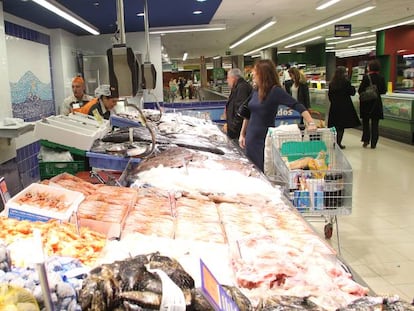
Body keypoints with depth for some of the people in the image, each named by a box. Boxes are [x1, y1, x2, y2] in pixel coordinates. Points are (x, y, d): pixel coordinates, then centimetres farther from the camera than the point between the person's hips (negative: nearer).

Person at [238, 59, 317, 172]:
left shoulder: (275, 91, -14)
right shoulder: (255, 91, 5)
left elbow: (297, 105, -22)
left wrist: (311, 123, -34)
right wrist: (242, 134, 16)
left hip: (264, 141, -6)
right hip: (251, 139, 7)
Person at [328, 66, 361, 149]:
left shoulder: (332, 83, 4)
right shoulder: (346, 82, -11)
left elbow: (329, 95, 10)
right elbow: (352, 92, -5)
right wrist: (352, 87, 14)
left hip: (334, 107, 5)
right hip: (344, 106, -5)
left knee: (335, 125, 10)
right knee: (342, 125, 0)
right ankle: (339, 143, -1)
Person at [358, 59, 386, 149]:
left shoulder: (366, 77, -14)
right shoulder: (381, 78, -3)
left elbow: (360, 90, -14)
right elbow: (383, 91, 4)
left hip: (366, 102, -2)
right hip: (377, 103, 2)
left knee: (365, 122, 13)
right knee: (375, 123, 8)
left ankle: (366, 140, 9)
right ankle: (373, 143, 8)